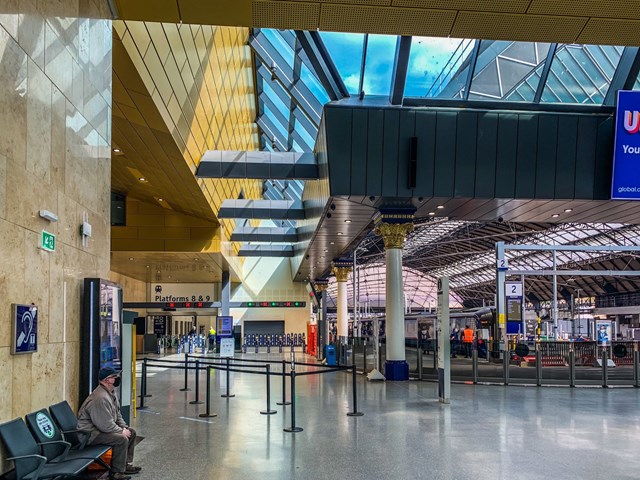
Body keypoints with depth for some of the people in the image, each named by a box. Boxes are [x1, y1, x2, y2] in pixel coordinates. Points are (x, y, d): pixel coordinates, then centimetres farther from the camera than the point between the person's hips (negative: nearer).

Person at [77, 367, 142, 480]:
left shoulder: (111, 392, 6)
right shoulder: (100, 398, -28)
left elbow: (117, 415, 16)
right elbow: (105, 425, -28)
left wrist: (125, 427, 2)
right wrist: (121, 431, -15)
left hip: (104, 427, 11)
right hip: (90, 433, -11)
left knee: (131, 432, 8)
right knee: (122, 439, -25)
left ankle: (125, 464, 16)